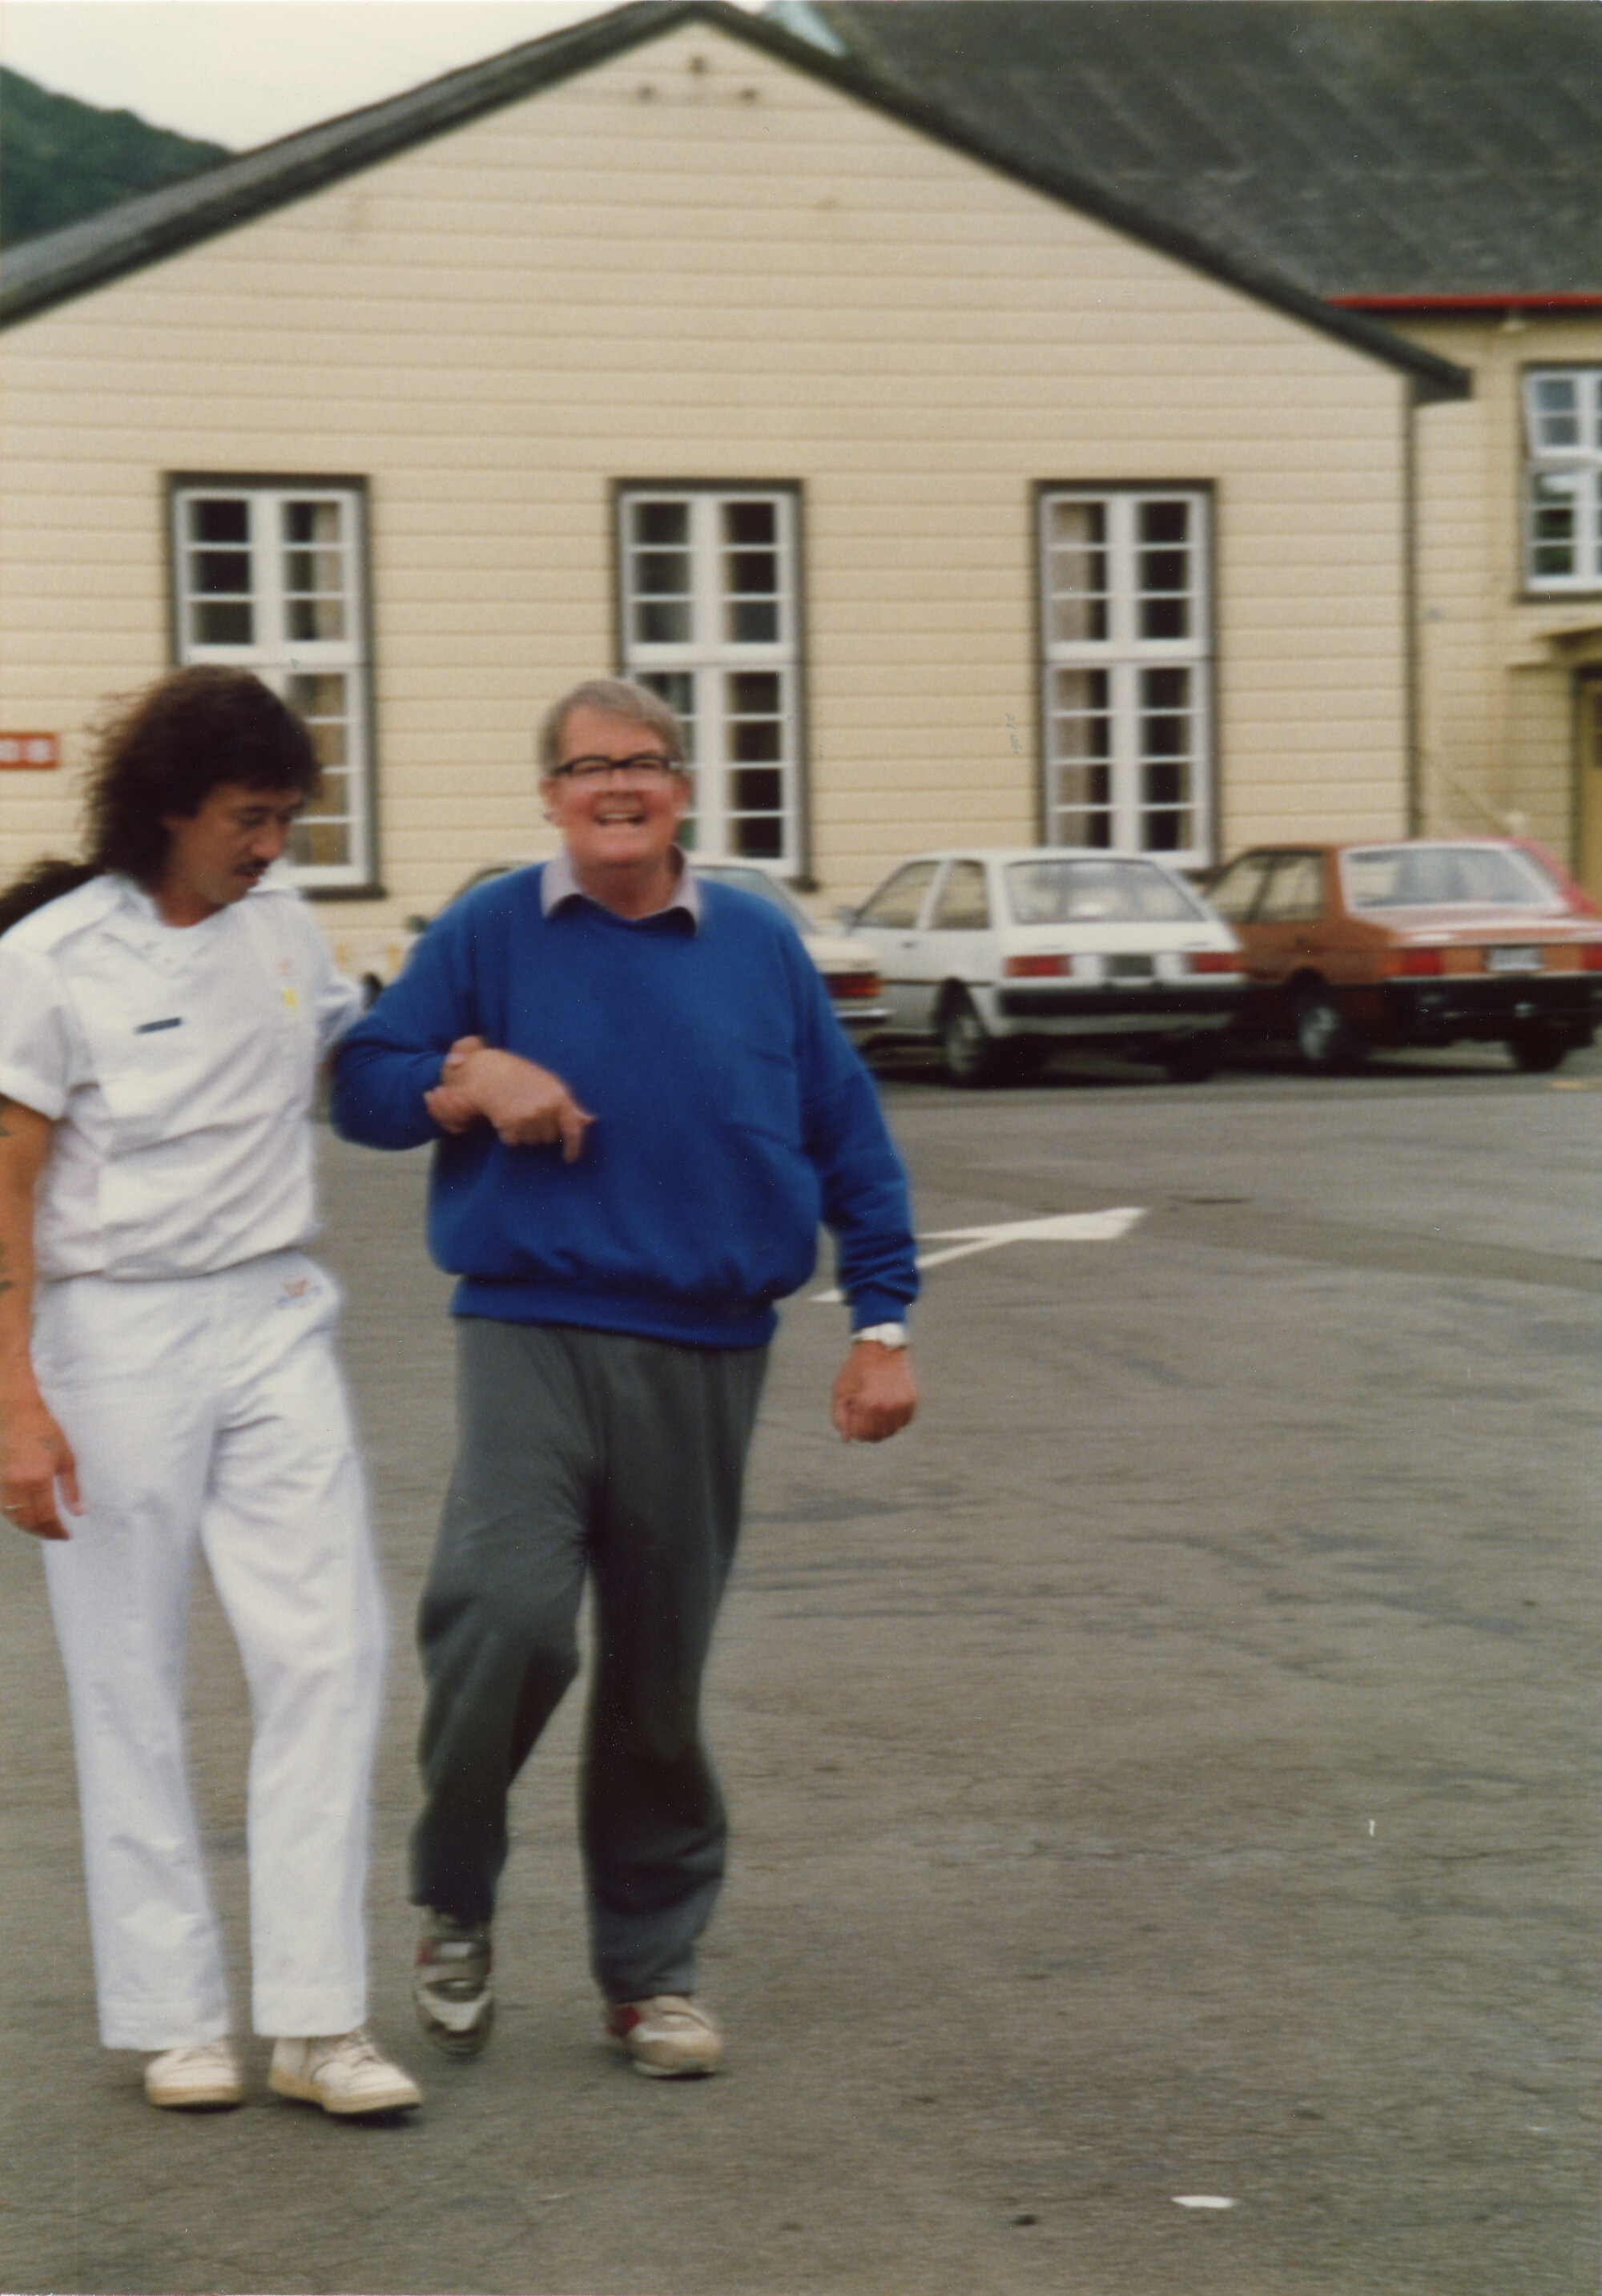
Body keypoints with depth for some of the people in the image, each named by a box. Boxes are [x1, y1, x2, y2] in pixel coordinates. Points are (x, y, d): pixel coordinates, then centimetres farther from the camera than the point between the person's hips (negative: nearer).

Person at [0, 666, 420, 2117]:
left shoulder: (280, 929, 8)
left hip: (272, 1319, 5)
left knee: (329, 1651, -5)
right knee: (133, 1685, 3)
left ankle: (318, 2020, 0)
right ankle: (176, 2021, 13)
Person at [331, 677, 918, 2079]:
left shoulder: (759, 948, 8)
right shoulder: (489, 936, 4)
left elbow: (852, 1145, 13)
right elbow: (361, 1089, 8)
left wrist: (883, 1326, 7)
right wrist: (469, 1081, -11)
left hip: (706, 1354, 2)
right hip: (533, 1336, -2)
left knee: (661, 1673, 7)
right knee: (508, 1613, -22)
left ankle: (652, 1970, 21)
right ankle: (456, 1906, 2)